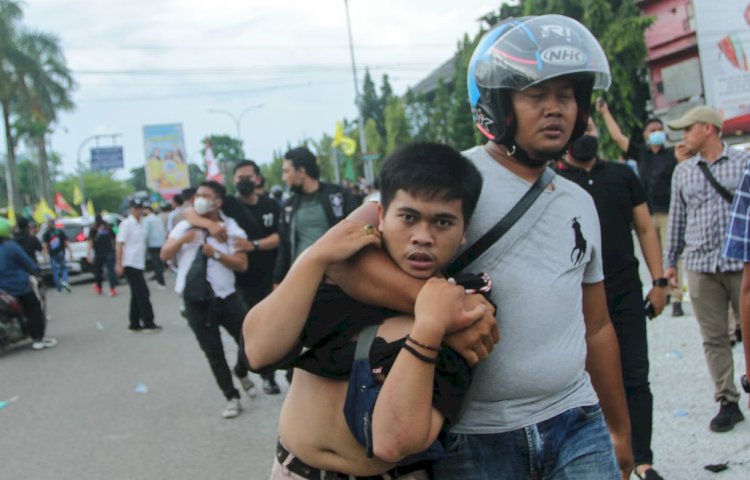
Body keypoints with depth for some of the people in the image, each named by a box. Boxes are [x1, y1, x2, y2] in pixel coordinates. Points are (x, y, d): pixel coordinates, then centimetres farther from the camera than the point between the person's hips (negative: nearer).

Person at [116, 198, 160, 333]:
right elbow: (120, 245, -13)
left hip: (139, 264, 8)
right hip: (130, 264, -8)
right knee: (143, 294, -9)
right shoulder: (126, 224, -11)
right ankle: (148, 323, -5)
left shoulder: (141, 223, 12)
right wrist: (119, 264, -18)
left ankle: (134, 324, 16)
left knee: (137, 295, 10)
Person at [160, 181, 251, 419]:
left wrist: (216, 254, -23)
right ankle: (232, 398, 17)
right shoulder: (185, 226, 5)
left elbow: (242, 264, -10)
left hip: (225, 297, -2)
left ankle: (241, 372, 33)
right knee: (213, 353, 5)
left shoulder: (231, 228, -5)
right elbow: (165, 255, 2)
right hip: (195, 302, 2)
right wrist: (181, 240, -16)